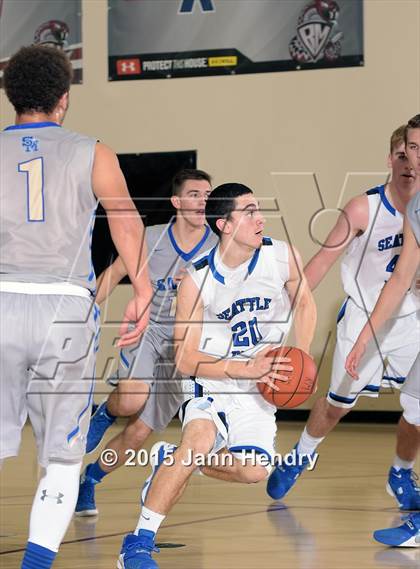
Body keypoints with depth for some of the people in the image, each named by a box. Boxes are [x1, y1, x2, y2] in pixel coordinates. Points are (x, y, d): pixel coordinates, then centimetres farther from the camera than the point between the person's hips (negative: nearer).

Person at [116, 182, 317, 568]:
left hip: (258, 387, 4)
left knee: (254, 471, -11)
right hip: (211, 380, -4)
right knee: (201, 440, -31)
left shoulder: (283, 257, -11)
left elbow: (304, 304, 9)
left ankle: (171, 460, 16)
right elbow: (185, 359, -18)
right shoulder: (197, 280, -19)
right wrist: (245, 369, -29)